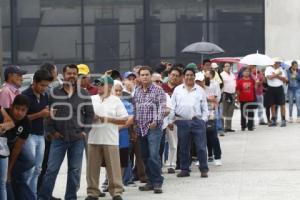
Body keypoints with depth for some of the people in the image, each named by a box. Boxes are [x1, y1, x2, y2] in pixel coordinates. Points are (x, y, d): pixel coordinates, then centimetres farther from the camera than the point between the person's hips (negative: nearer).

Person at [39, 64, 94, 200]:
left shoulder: (83, 94, 5)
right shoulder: (55, 92, 1)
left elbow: (89, 113, 9)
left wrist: (85, 130, 0)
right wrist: (52, 131, -5)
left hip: (77, 138, 2)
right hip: (59, 138, -1)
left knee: (75, 170, 7)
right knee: (51, 169, -2)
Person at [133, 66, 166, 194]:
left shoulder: (158, 90, -2)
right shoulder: (137, 91, 13)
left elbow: (162, 108, -8)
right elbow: (134, 107, 18)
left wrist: (156, 121, -18)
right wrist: (134, 122, 8)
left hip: (153, 127, -6)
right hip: (140, 128, 6)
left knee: (154, 155, -13)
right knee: (145, 156, 9)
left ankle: (158, 183, -6)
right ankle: (151, 182, 18)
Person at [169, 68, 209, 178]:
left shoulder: (200, 90, 9)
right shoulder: (177, 90, 10)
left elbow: (204, 107, 9)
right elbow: (172, 106, 9)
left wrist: (203, 120, 0)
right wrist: (172, 119, 2)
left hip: (197, 121, -1)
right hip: (182, 122, 1)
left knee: (201, 147, -3)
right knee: (183, 148, 7)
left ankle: (204, 169, 5)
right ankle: (184, 169, 16)